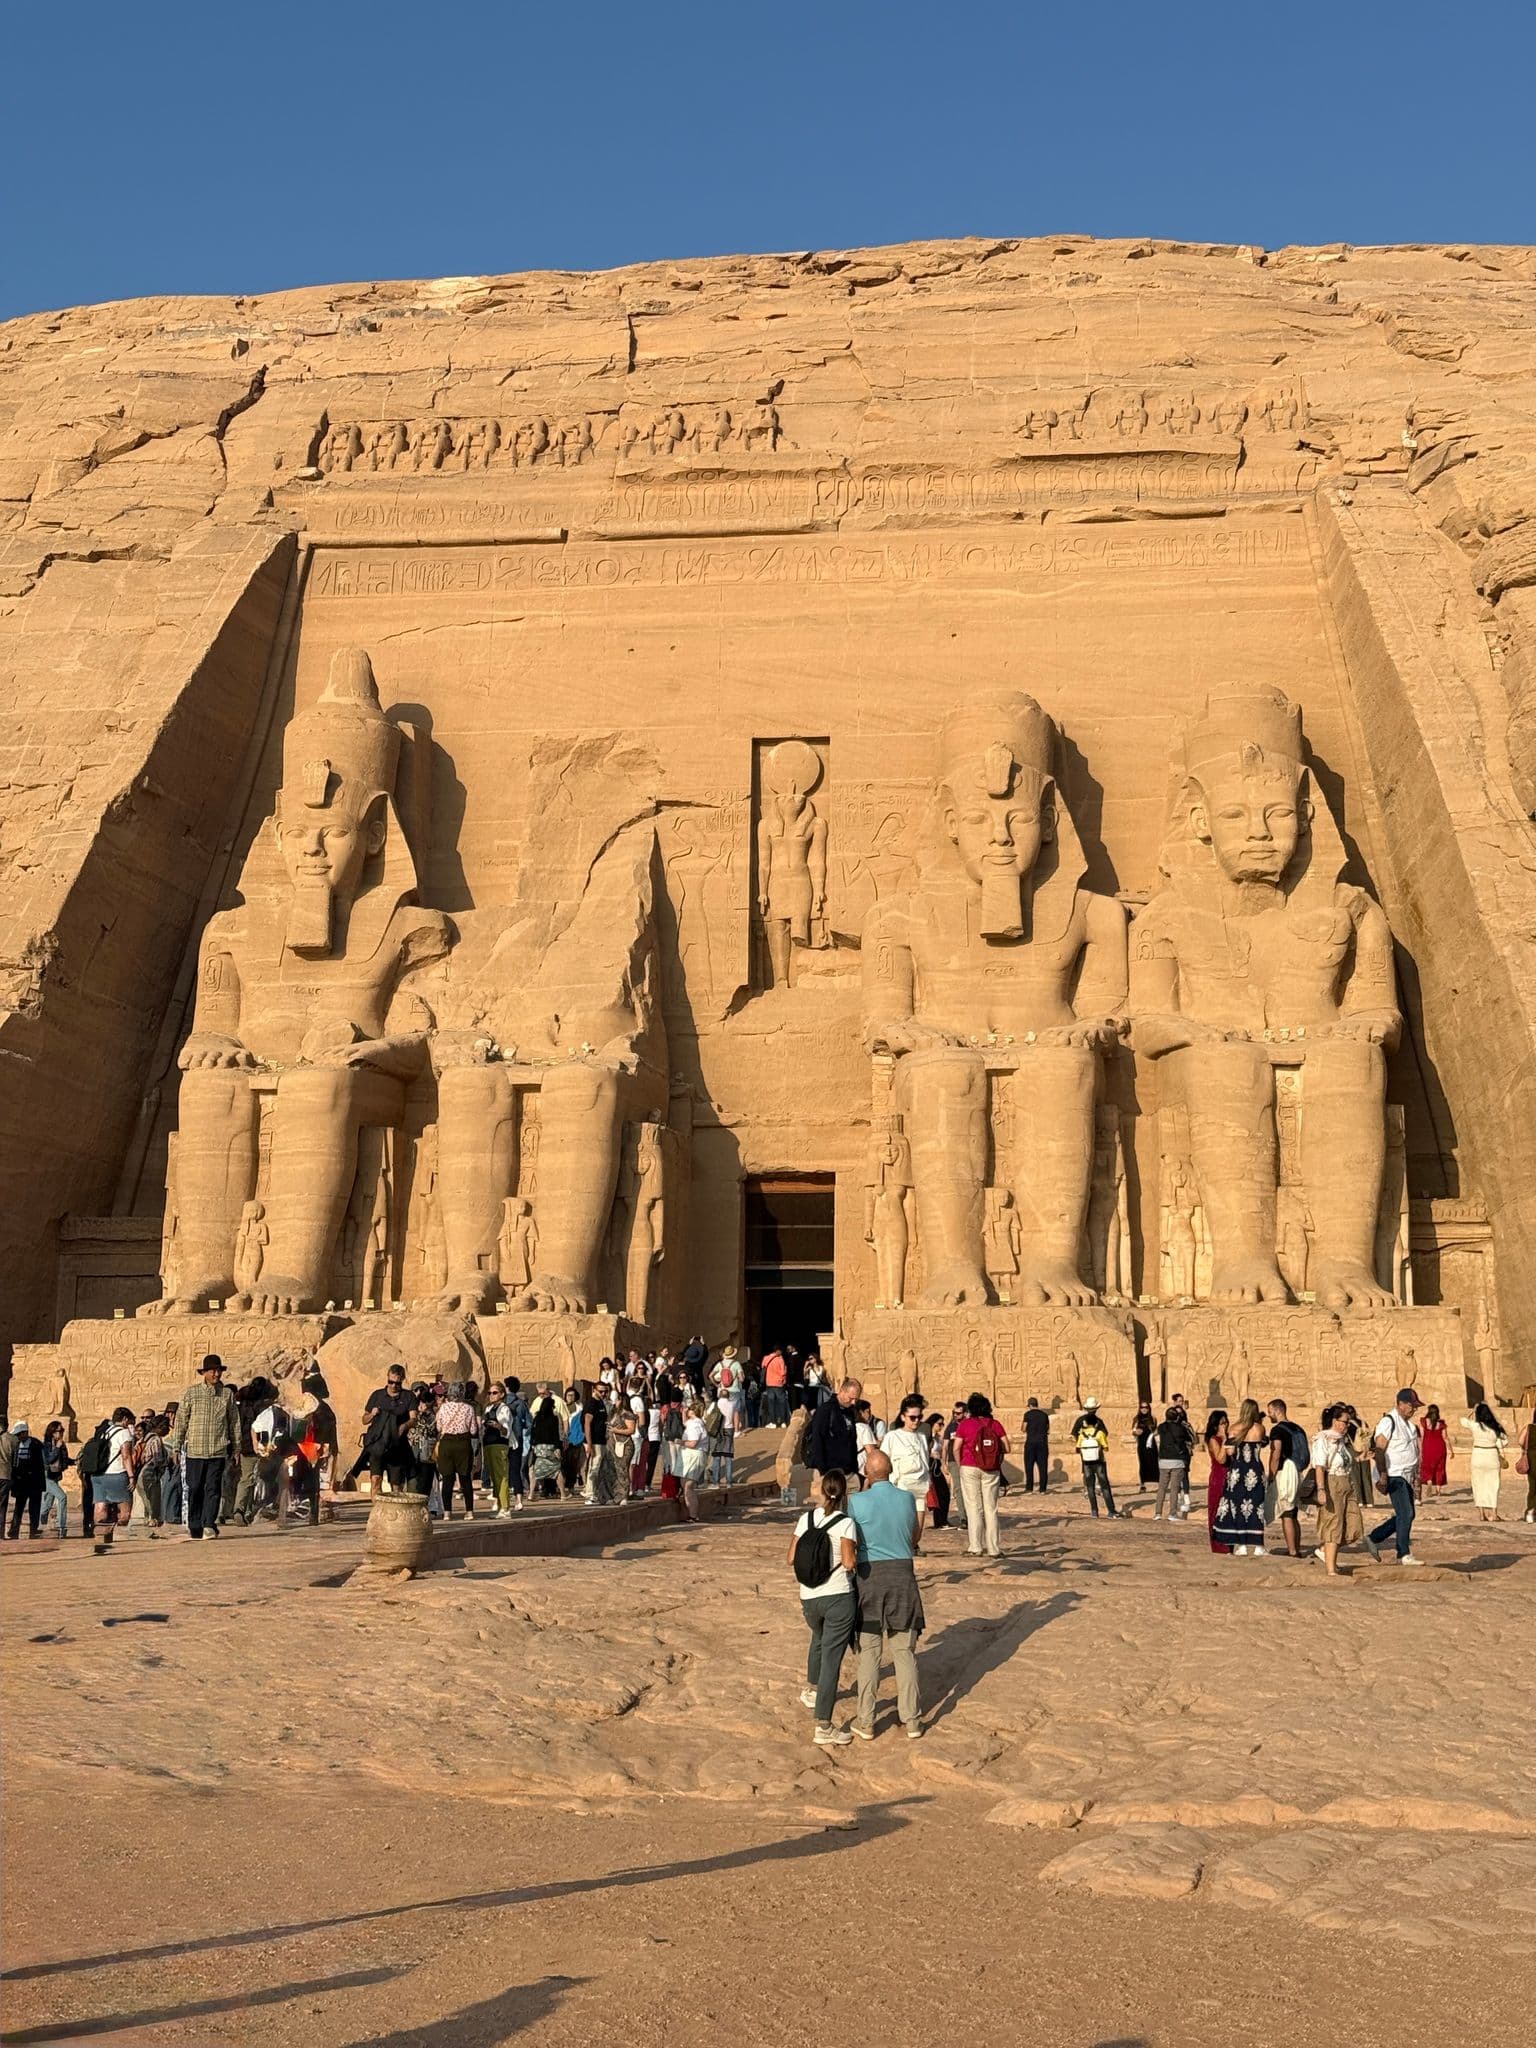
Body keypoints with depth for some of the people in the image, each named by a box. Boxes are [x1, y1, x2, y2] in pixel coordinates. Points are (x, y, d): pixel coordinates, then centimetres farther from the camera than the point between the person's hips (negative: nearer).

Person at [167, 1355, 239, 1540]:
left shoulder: (227, 1394, 5)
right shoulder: (191, 1393, 3)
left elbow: (234, 1422, 11)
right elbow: (181, 1420, 5)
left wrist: (236, 1448, 12)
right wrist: (176, 1447, 3)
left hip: (218, 1451, 0)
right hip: (195, 1450, 0)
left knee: (213, 1488, -4)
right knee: (195, 1489, 5)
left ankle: (209, 1524, -3)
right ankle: (194, 1526, 15)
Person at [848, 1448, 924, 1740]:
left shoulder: (858, 1501, -10)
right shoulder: (907, 1499, 0)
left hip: (870, 1576, -2)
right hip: (903, 1576, 2)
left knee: (869, 1653, 6)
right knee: (905, 1652, 9)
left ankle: (866, 1722, 11)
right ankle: (911, 1721, 12)